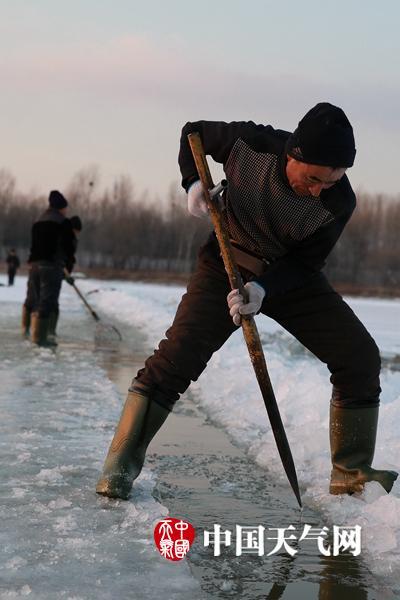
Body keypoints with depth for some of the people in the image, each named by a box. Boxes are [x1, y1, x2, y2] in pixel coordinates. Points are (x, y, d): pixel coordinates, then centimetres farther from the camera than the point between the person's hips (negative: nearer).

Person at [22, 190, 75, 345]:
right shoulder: (64, 222, -5)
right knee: (47, 300, -5)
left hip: (34, 263, 7)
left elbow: (35, 245, 17)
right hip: (52, 265, -7)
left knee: (32, 297, 20)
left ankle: (26, 327, 34)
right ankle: (39, 336, -8)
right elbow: (69, 245, -7)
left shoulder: (38, 222, 16)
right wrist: (69, 262, 11)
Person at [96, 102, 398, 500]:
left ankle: (351, 474, 5)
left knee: (360, 358, -9)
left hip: (292, 277, 2)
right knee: (177, 356, -18)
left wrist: (264, 287, -34)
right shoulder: (251, 145, -25)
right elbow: (194, 132, -6)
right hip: (228, 266, -2)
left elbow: (306, 261, -17)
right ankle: (121, 465, -8)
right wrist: (193, 182, -23)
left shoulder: (339, 202, -23)